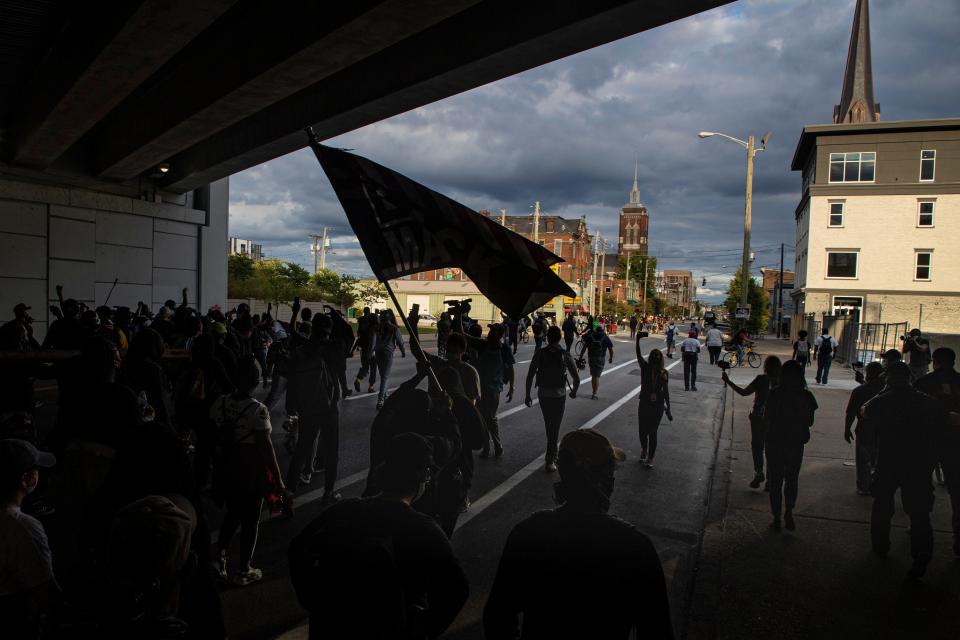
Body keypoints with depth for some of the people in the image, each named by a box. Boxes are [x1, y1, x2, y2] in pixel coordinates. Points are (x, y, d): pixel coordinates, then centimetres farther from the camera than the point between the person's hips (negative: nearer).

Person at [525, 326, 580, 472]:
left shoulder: (539, 353, -7)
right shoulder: (565, 355, -9)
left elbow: (530, 375, -9)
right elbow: (576, 378, -8)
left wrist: (527, 395, 0)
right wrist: (574, 392, 11)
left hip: (543, 394, 2)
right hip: (559, 394, -2)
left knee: (549, 425, 20)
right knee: (555, 427, 4)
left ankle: (553, 454, 33)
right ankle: (550, 461, 1)